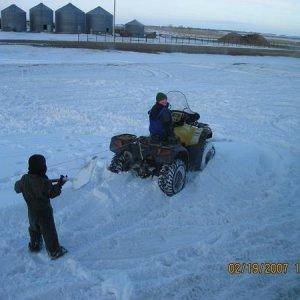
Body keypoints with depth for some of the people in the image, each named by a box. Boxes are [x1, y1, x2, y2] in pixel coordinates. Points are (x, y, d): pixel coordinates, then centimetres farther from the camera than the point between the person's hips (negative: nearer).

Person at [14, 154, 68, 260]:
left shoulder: (25, 179, -12)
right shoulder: (44, 182, -31)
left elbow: (17, 188, 6)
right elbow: (52, 193, -17)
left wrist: (18, 182, 27)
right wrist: (60, 183, -6)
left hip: (31, 211, 6)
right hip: (44, 212, -6)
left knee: (34, 228, 29)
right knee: (49, 231, 10)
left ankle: (34, 245, 48)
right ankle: (54, 251, 25)